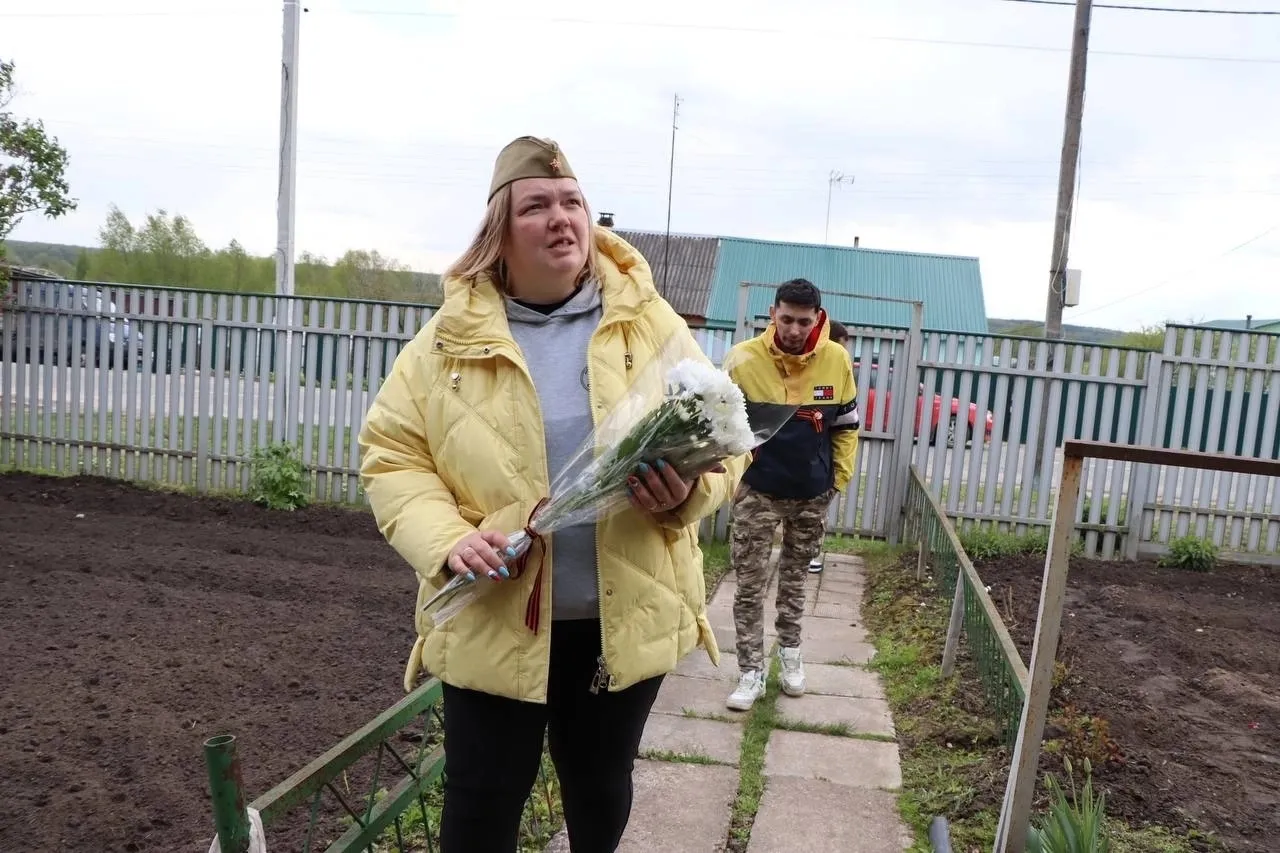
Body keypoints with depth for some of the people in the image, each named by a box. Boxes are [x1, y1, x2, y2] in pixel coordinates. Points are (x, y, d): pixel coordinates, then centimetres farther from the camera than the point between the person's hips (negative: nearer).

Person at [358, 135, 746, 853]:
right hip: (493, 620, -1)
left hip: (626, 617, 1)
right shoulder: (452, 336, -3)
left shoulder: (653, 324, -1)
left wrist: (687, 492, -20)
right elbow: (392, 452, -1)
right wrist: (447, 538, -18)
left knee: (602, 787, 22)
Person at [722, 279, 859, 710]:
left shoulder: (837, 360, -6)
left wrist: (839, 478, 5)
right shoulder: (744, 358, -13)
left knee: (795, 576, 18)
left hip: (812, 492, 2)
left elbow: (846, 425, 6)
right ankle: (752, 672, 11)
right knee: (750, 584, 0)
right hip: (758, 489, -2)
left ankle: (790, 651, 36)